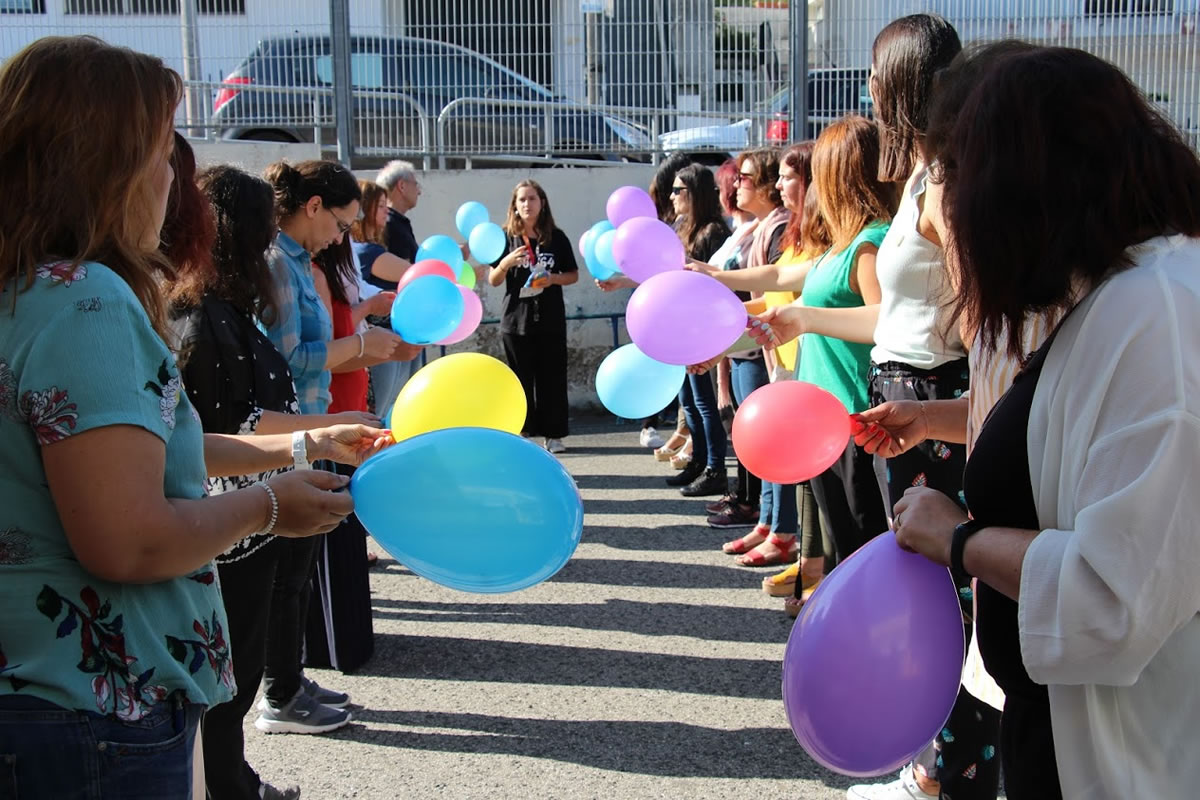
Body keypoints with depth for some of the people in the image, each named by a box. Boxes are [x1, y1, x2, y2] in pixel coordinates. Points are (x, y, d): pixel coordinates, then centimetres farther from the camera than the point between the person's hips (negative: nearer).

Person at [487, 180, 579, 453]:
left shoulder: (557, 238, 3)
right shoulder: (506, 238, 2)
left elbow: (573, 275, 8)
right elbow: (493, 280, 2)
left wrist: (553, 279, -11)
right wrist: (506, 262, -17)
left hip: (550, 320, 0)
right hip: (516, 320, 0)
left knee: (552, 377, 3)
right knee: (521, 379, 4)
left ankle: (553, 434, 10)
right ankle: (521, 432, 11)